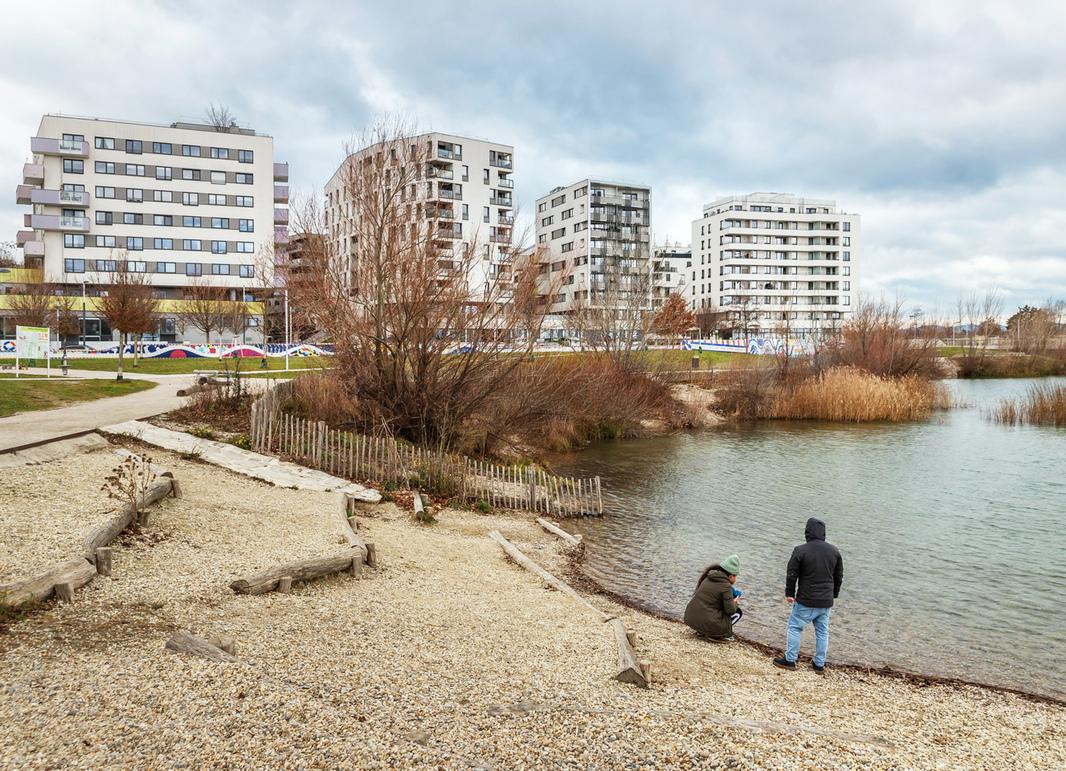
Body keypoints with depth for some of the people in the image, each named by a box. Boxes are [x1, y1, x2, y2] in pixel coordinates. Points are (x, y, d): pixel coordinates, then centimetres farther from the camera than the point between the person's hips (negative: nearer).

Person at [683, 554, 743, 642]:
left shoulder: (708, 577, 9)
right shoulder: (726, 586, -13)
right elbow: (730, 610, -13)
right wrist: (734, 603, 9)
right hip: (706, 623, -7)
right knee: (738, 612, 11)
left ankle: (703, 631, 17)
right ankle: (716, 634, -2)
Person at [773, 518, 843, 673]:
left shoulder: (800, 551, -14)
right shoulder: (834, 551, 1)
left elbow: (791, 575, -9)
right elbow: (839, 576, 11)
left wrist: (789, 594, 5)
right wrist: (834, 594, 24)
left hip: (806, 601, -4)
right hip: (826, 601, 4)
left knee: (795, 627, 9)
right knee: (822, 631, 15)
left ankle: (790, 660, 14)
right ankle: (819, 664, 22)